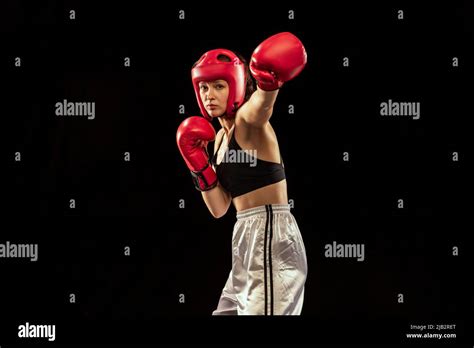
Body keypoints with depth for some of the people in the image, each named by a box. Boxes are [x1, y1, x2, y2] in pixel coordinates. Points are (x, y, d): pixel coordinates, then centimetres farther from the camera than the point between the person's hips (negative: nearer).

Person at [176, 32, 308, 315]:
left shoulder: (249, 120, -7)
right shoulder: (220, 137, 17)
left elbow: (262, 104, -34)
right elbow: (219, 208, 14)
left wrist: (269, 84, -56)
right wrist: (199, 164, 2)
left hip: (272, 234, -9)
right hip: (248, 238, 10)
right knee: (228, 311, 17)